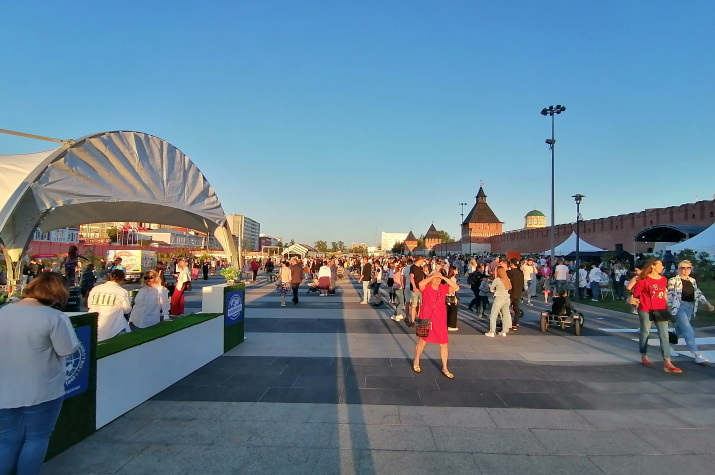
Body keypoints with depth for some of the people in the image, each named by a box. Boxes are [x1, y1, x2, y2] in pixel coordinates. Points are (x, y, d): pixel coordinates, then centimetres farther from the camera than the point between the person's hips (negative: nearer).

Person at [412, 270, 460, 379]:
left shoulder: (443, 288, 3)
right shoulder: (426, 288, -7)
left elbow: (456, 287, -8)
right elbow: (420, 284, -29)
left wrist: (444, 278, -13)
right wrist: (432, 276, -23)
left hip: (440, 321, 3)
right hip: (426, 319, -3)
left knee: (444, 344, 6)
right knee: (422, 341, 12)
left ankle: (445, 368, 21)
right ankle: (416, 362, 35)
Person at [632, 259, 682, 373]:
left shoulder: (663, 279, 8)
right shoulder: (644, 279, -8)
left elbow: (664, 293, 20)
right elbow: (636, 293, -2)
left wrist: (666, 305, 17)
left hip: (661, 310, 5)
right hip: (646, 310, -5)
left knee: (664, 335, -3)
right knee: (645, 333, 8)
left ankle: (667, 363, -6)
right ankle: (644, 357, 26)